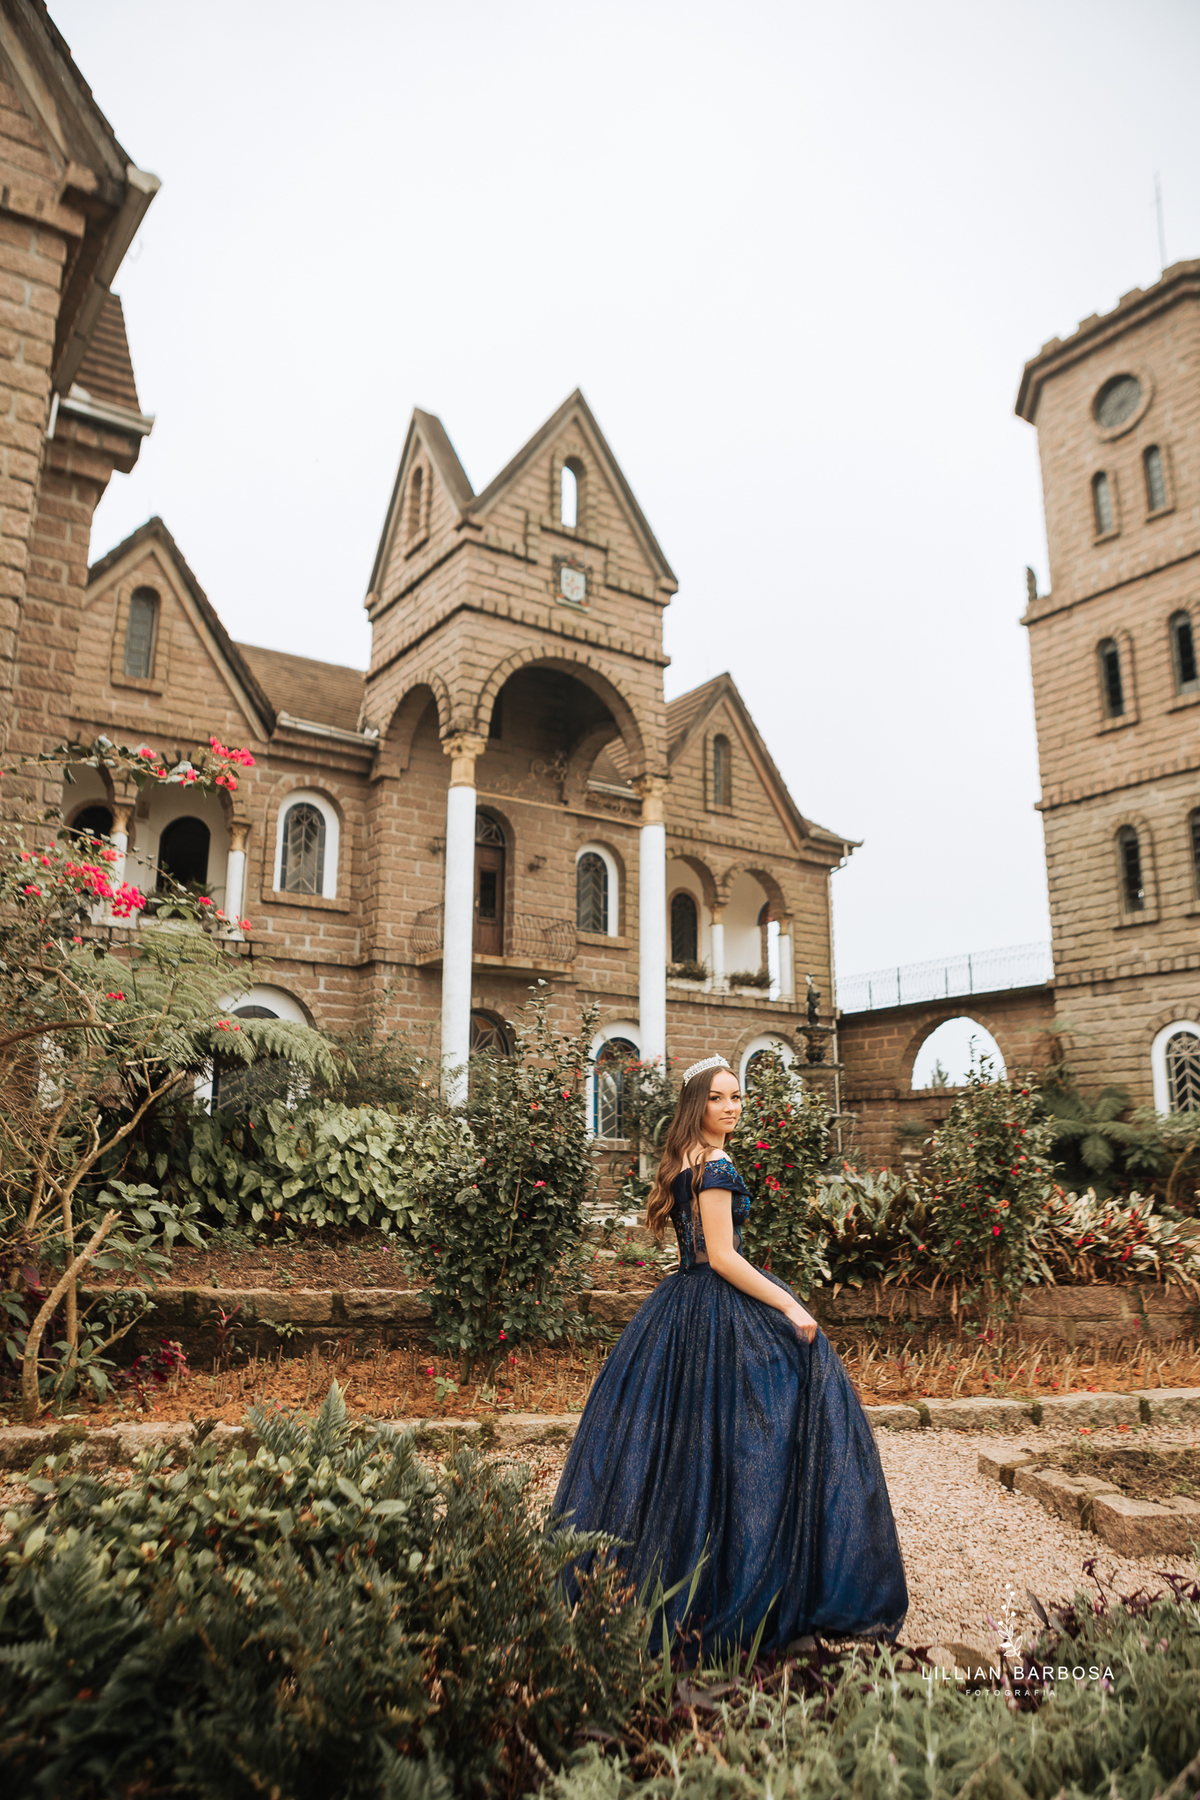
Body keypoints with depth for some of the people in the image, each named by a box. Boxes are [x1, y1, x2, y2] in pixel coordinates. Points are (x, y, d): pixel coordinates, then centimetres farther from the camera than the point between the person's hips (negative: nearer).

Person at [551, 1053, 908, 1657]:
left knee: (677, 1437, 14)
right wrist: (790, 1305, -16)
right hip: (722, 1311, -10)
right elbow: (722, 1257, -20)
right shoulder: (715, 1165, -16)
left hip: (681, 1305, 10)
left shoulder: (683, 1162, 13)